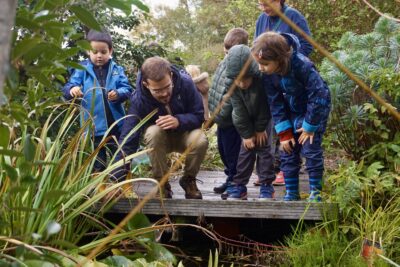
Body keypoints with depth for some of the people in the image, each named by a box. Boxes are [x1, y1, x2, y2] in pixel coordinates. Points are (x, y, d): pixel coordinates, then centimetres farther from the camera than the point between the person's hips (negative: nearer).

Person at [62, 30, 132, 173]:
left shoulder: (117, 70, 3)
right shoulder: (82, 70, 0)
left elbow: (127, 89, -1)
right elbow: (67, 89, -7)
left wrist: (118, 94, -23)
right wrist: (72, 90, -31)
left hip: (116, 125, 1)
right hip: (94, 127, -1)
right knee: (97, 165, 12)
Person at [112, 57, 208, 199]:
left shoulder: (185, 83, -26)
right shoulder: (139, 100, -28)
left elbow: (199, 116, -15)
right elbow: (127, 140, -30)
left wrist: (179, 121, -38)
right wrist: (115, 180, -36)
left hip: (184, 133, 1)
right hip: (160, 138, 0)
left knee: (200, 141, -34)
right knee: (153, 133, -36)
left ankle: (189, 180, -4)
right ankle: (162, 184, -15)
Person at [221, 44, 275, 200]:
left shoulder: (262, 79, -35)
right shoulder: (230, 84, -27)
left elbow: (265, 107, -23)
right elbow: (239, 111, -20)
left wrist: (260, 129, -14)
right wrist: (247, 134, -17)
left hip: (265, 117, -2)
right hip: (246, 119, 2)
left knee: (263, 146, -6)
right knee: (246, 147, -1)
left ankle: (266, 185, 1)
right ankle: (239, 185, 3)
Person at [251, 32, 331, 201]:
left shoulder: (302, 65, -36)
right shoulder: (268, 73, -19)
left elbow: (317, 95, -27)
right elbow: (275, 102, -9)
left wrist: (310, 126, -20)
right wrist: (284, 133, -11)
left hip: (316, 109, -5)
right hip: (292, 111, 5)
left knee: (311, 148, -10)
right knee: (287, 151, 3)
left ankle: (316, 192, 4)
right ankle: (291, 193, 13)